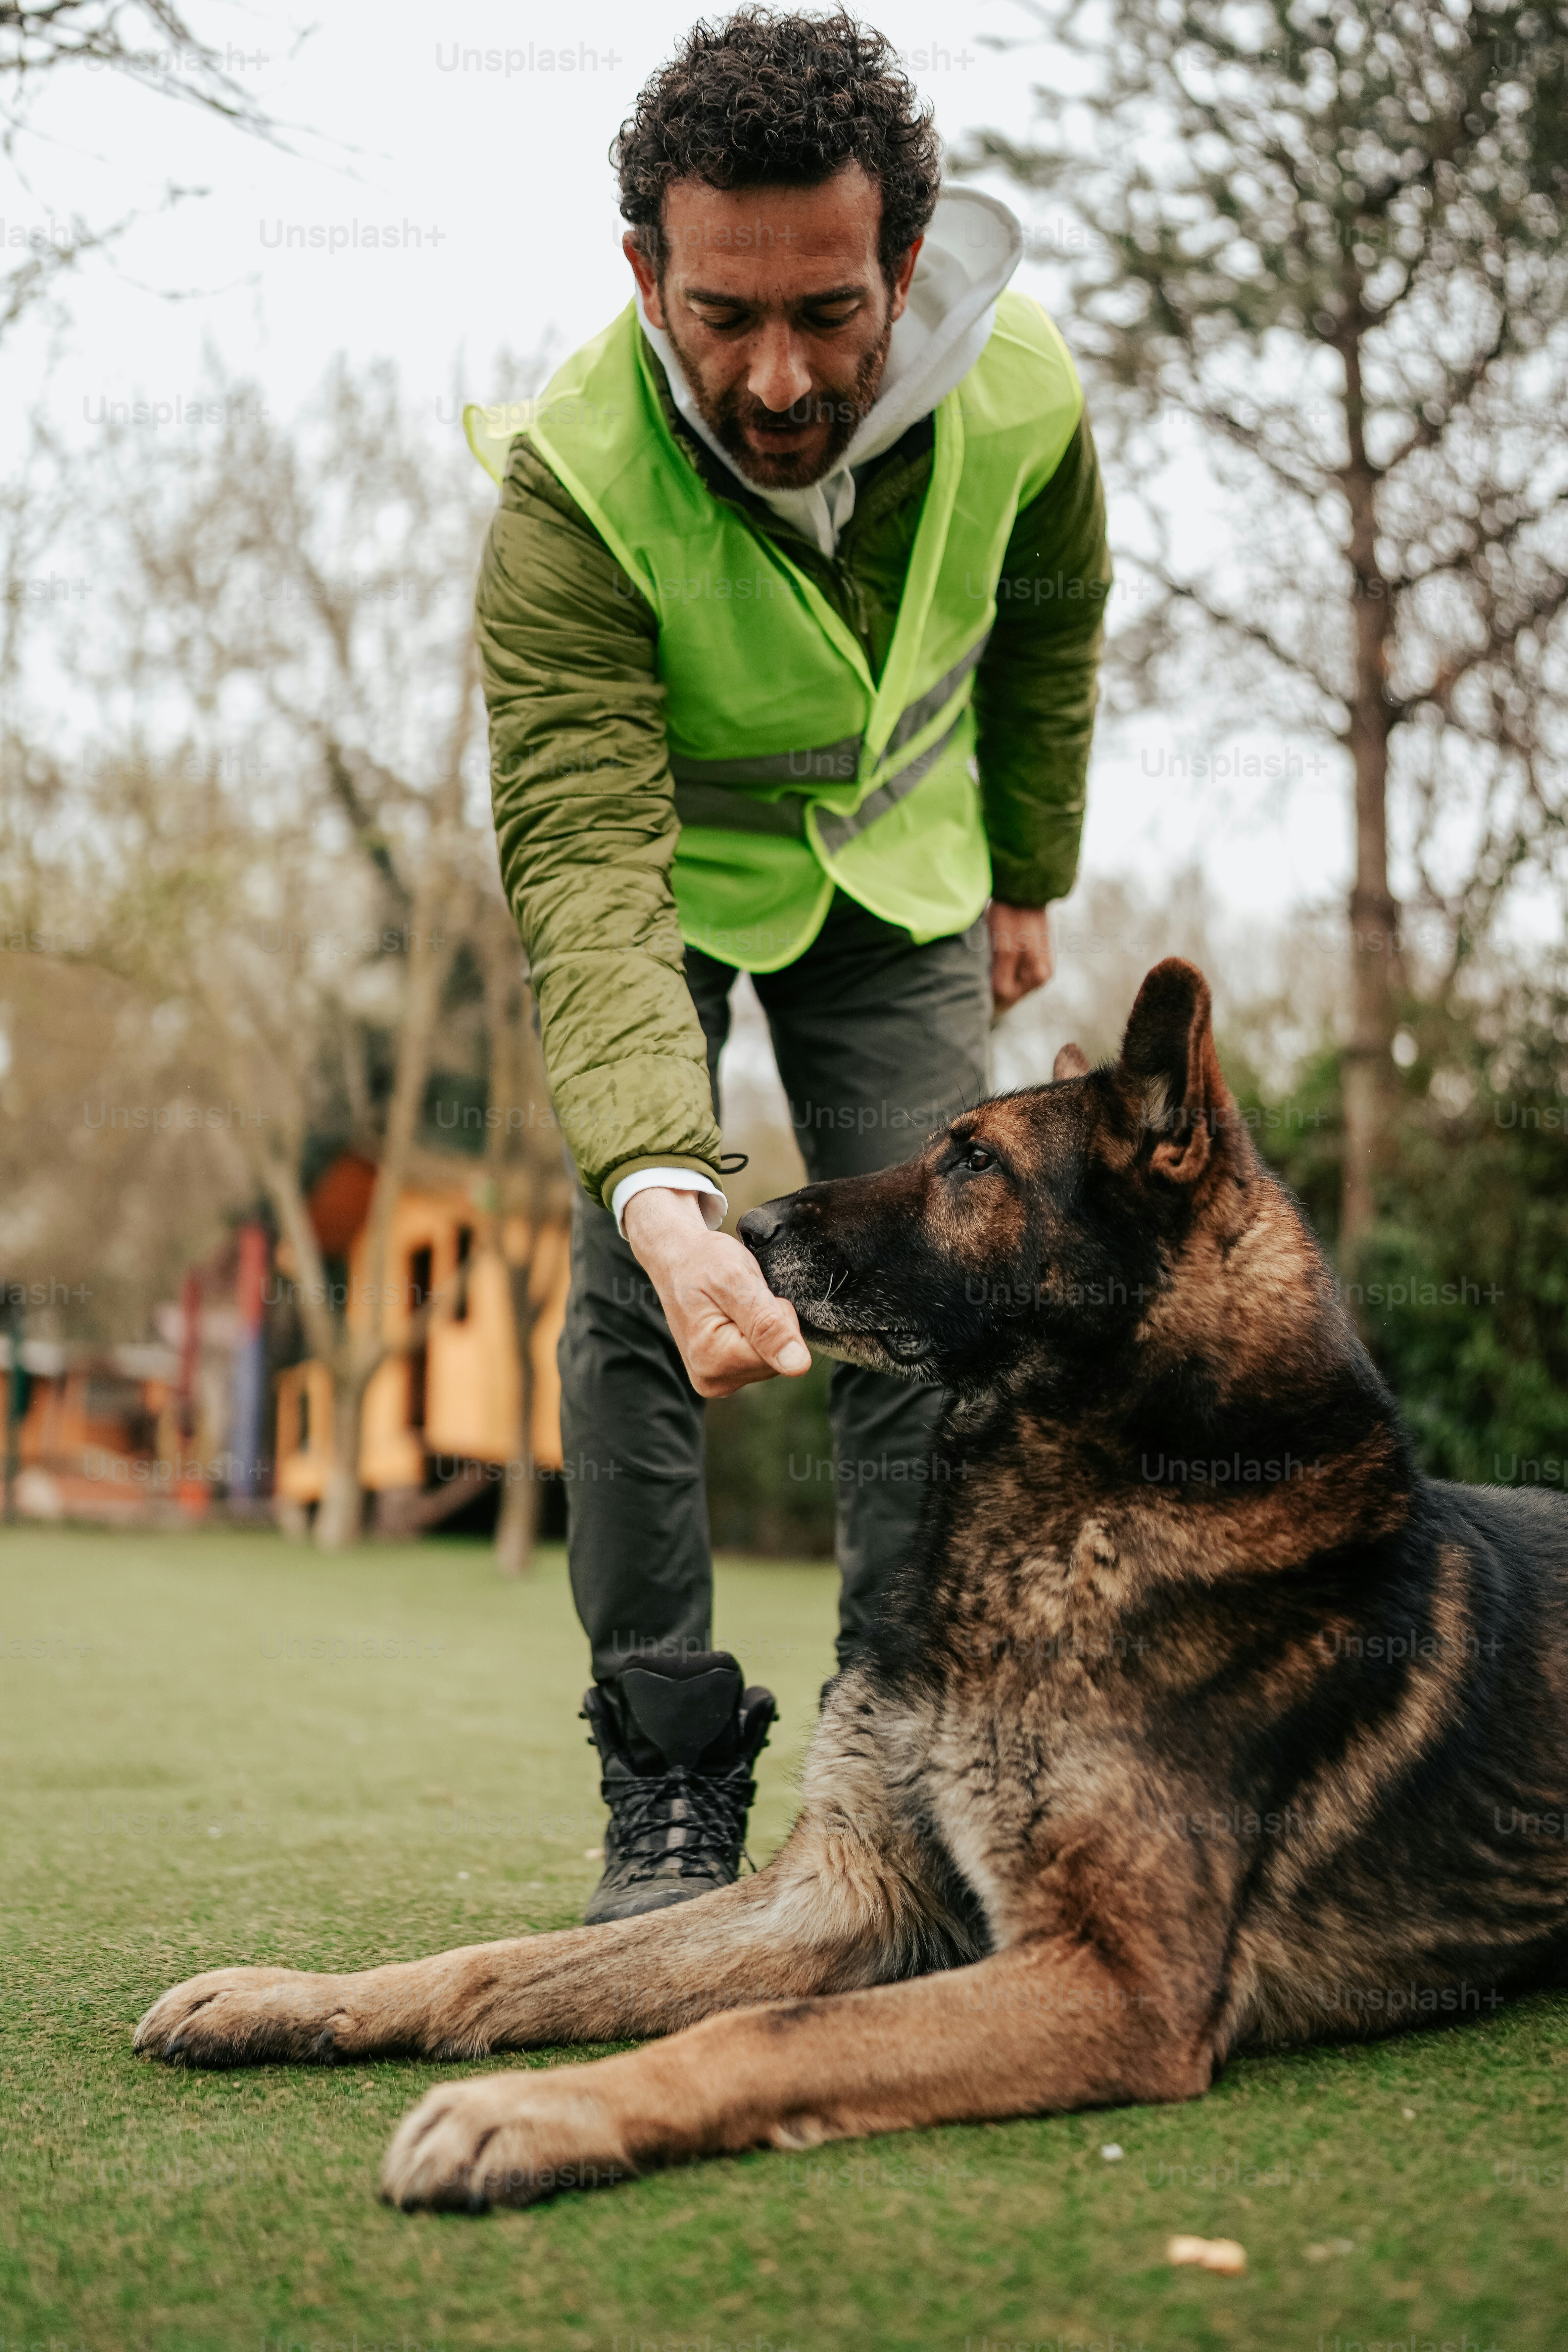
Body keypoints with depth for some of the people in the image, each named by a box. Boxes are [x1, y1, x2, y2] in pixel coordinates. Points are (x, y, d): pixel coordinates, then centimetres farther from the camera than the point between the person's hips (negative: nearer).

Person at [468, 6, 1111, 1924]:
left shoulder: (1018, 394, -25)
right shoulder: (573, 487, -36)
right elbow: (583, 860, -44)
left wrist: (1028, 873, 8)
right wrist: (659, 1182, -58)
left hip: (899, 863, 3)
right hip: (657, 859, -2)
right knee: (635, 1296, -14)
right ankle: (669, 1789, -3)